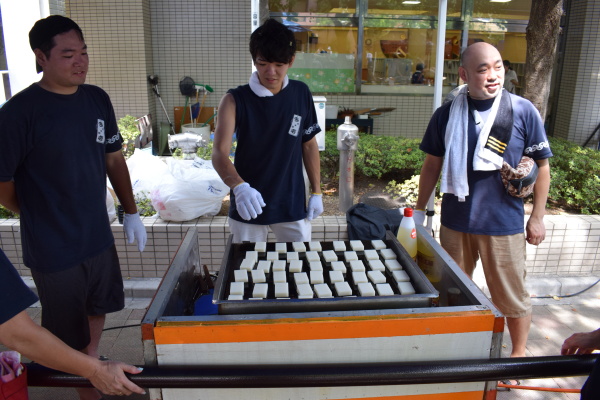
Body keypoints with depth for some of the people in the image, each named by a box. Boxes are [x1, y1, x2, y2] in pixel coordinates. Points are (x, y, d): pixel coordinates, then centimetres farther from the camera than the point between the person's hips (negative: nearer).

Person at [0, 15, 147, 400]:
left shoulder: (97, 99, -1)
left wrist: (131, 212, 7)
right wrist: (40, 217, 2)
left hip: (100, 236, 6)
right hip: (54, 249, -5)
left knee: (98, 309, 25)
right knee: (70, 336, 14)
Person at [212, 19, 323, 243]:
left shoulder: (301, 94, -3)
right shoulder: (235, 100, -12)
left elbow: (309, 144, 7)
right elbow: (219, 154, -21)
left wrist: (316, 192, 5)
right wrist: (239, 187, -40)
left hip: (293, 204, 2)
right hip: (248, 206, -2)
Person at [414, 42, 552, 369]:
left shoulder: (523, 111, -8)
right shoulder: (446, 114, -2)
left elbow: (541, 166, -1)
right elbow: (433, 164, 6)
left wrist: (537, 217, -1)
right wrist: (419, 211, 7)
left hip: (503, 223, -2)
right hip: (455, 222, 3)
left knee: (512, 297, 12)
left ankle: (519, 354, 36)